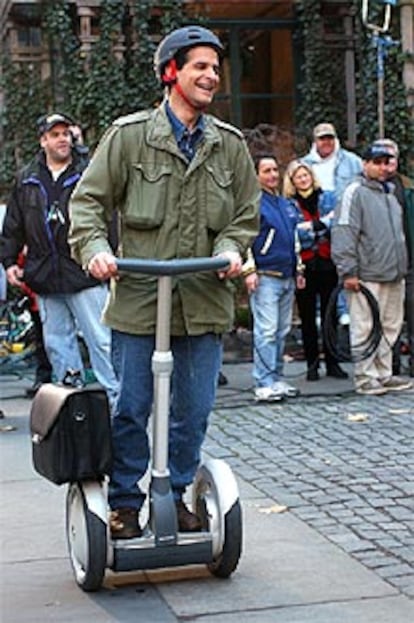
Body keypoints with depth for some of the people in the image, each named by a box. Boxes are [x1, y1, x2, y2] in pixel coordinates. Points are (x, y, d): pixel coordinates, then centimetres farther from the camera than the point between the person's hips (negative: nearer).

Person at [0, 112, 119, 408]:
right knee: (56, 342, 10)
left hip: (85, 274, -4)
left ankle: (116, 399, -2)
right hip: (44, 277, 4)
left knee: (100, 340, -5)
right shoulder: (26, 181, 12)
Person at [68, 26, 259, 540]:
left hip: (205, 300, 3)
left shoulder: (229, 144, 8)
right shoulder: (129, 135, -1)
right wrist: (95, 247, -16)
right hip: (138, 297, -3)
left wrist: (230, 248, -5)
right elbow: (88, 199, 1)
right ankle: (125, 503, 20)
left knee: (194, 411, 10)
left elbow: (247, 211, 15)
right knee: (132, 409, 4)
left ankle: (175, 496, 28)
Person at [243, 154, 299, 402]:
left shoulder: (287, 205, 19)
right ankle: (264, 383, -9)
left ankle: (277, 378, 17)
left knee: (282, 331, 10)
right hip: (265, 277, -8)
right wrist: (249, 270, -16)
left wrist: (299, 269, 23)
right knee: (266, 331, -10)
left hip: (287, 277, 8)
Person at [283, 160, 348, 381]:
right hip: (304, 267, -1)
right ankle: (312, 364, 13)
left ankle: (332, 363, 12)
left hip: (327, 264, 1)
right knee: (307, 317, 5)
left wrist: (312, 226, -12)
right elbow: (291, 234, -9)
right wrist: (324, 222, -11)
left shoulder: (327, 197, 10)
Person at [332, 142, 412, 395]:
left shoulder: (390, 194, 20)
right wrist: (348, 271, -17)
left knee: (390, 327, 11)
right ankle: (365, 377, 2)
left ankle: (384, 374, 19)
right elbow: (344, 233, -12)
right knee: (365, 329, -4)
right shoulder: (356, 192, -5)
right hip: (368, 277, -8)